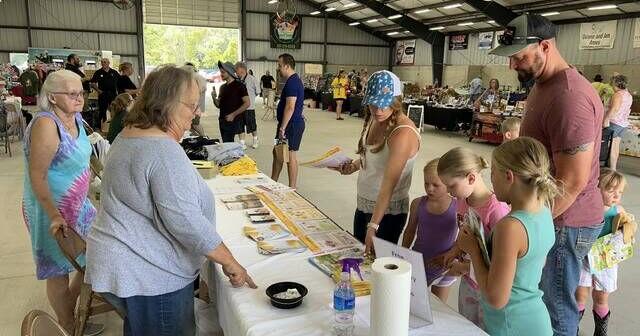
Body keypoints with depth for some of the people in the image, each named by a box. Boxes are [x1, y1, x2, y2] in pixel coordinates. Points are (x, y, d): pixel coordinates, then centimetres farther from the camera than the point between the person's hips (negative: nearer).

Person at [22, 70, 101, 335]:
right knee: (60, 270, 9)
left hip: (78, 205, 8)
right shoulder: (46, 124, -23)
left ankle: (68, 307, 39)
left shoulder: (75, 118, 2)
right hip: (52, 211, -8)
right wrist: (54, 216, -27)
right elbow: (37, 176, -24)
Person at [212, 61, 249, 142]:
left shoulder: (239, 86, -7)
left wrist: (233, 115, -18)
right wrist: (214, 97, -2)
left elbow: (247, 103, -13)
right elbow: (219, 105, 19)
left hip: (232, 121, -7)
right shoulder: (222, 87, 14)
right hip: (222, 120, 7)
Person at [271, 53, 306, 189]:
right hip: (291, 123, 11)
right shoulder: (294, 80, 15)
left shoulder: (292, 82, -18)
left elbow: (290, 107, -25)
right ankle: (273, 182, 29)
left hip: (292, 124, -11)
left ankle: (292, 188, 7)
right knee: (277, 152, 17)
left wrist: (282, 128, -23)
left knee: (290, 155, -3)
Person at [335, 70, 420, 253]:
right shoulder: (374, 120, 0)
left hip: (388, 210, -8)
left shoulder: (403, 133, -24)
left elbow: (389, 183, -28)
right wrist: (354, 165, -3)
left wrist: (373, 225, -30)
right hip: (363, 203, 8)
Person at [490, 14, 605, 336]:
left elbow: (572, 182, -25)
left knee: (553, 309, 4)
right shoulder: (542, 86, 8)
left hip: (563, 222, -9)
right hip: (546, 213, 9)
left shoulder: (570, 97, -24)